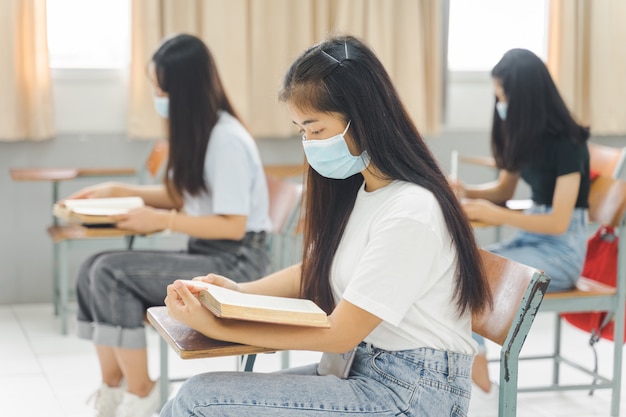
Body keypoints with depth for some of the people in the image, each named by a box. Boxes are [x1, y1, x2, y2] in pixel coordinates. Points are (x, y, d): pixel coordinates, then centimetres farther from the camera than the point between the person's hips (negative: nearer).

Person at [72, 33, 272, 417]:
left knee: (111, 273, -20)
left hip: (237, 262, -9)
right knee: (92, 269, -4)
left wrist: (161, 221, -20)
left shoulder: (227, 140, -19)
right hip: (206, 254, 9)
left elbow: (233, 226, -20)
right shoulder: (196, 131, 9)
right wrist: (121, 191, 11)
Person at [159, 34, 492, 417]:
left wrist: (217, 327, -17)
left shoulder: (410, 213, -20)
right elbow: (314, 270, 19)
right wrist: (239, 291, 0)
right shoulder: (355, 188, 8)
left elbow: (340, 334, -17)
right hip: (362, 367, 8)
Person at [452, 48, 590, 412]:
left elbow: (558, 223, -19)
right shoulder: (525, 134, 5)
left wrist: (496, 215, -26)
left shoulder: (567, 143, -18)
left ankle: (481, 391, -13)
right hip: (531, 238, 7)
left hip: (562, 249, -7)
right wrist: (464, 191, 0)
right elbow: (504, 189, 20)